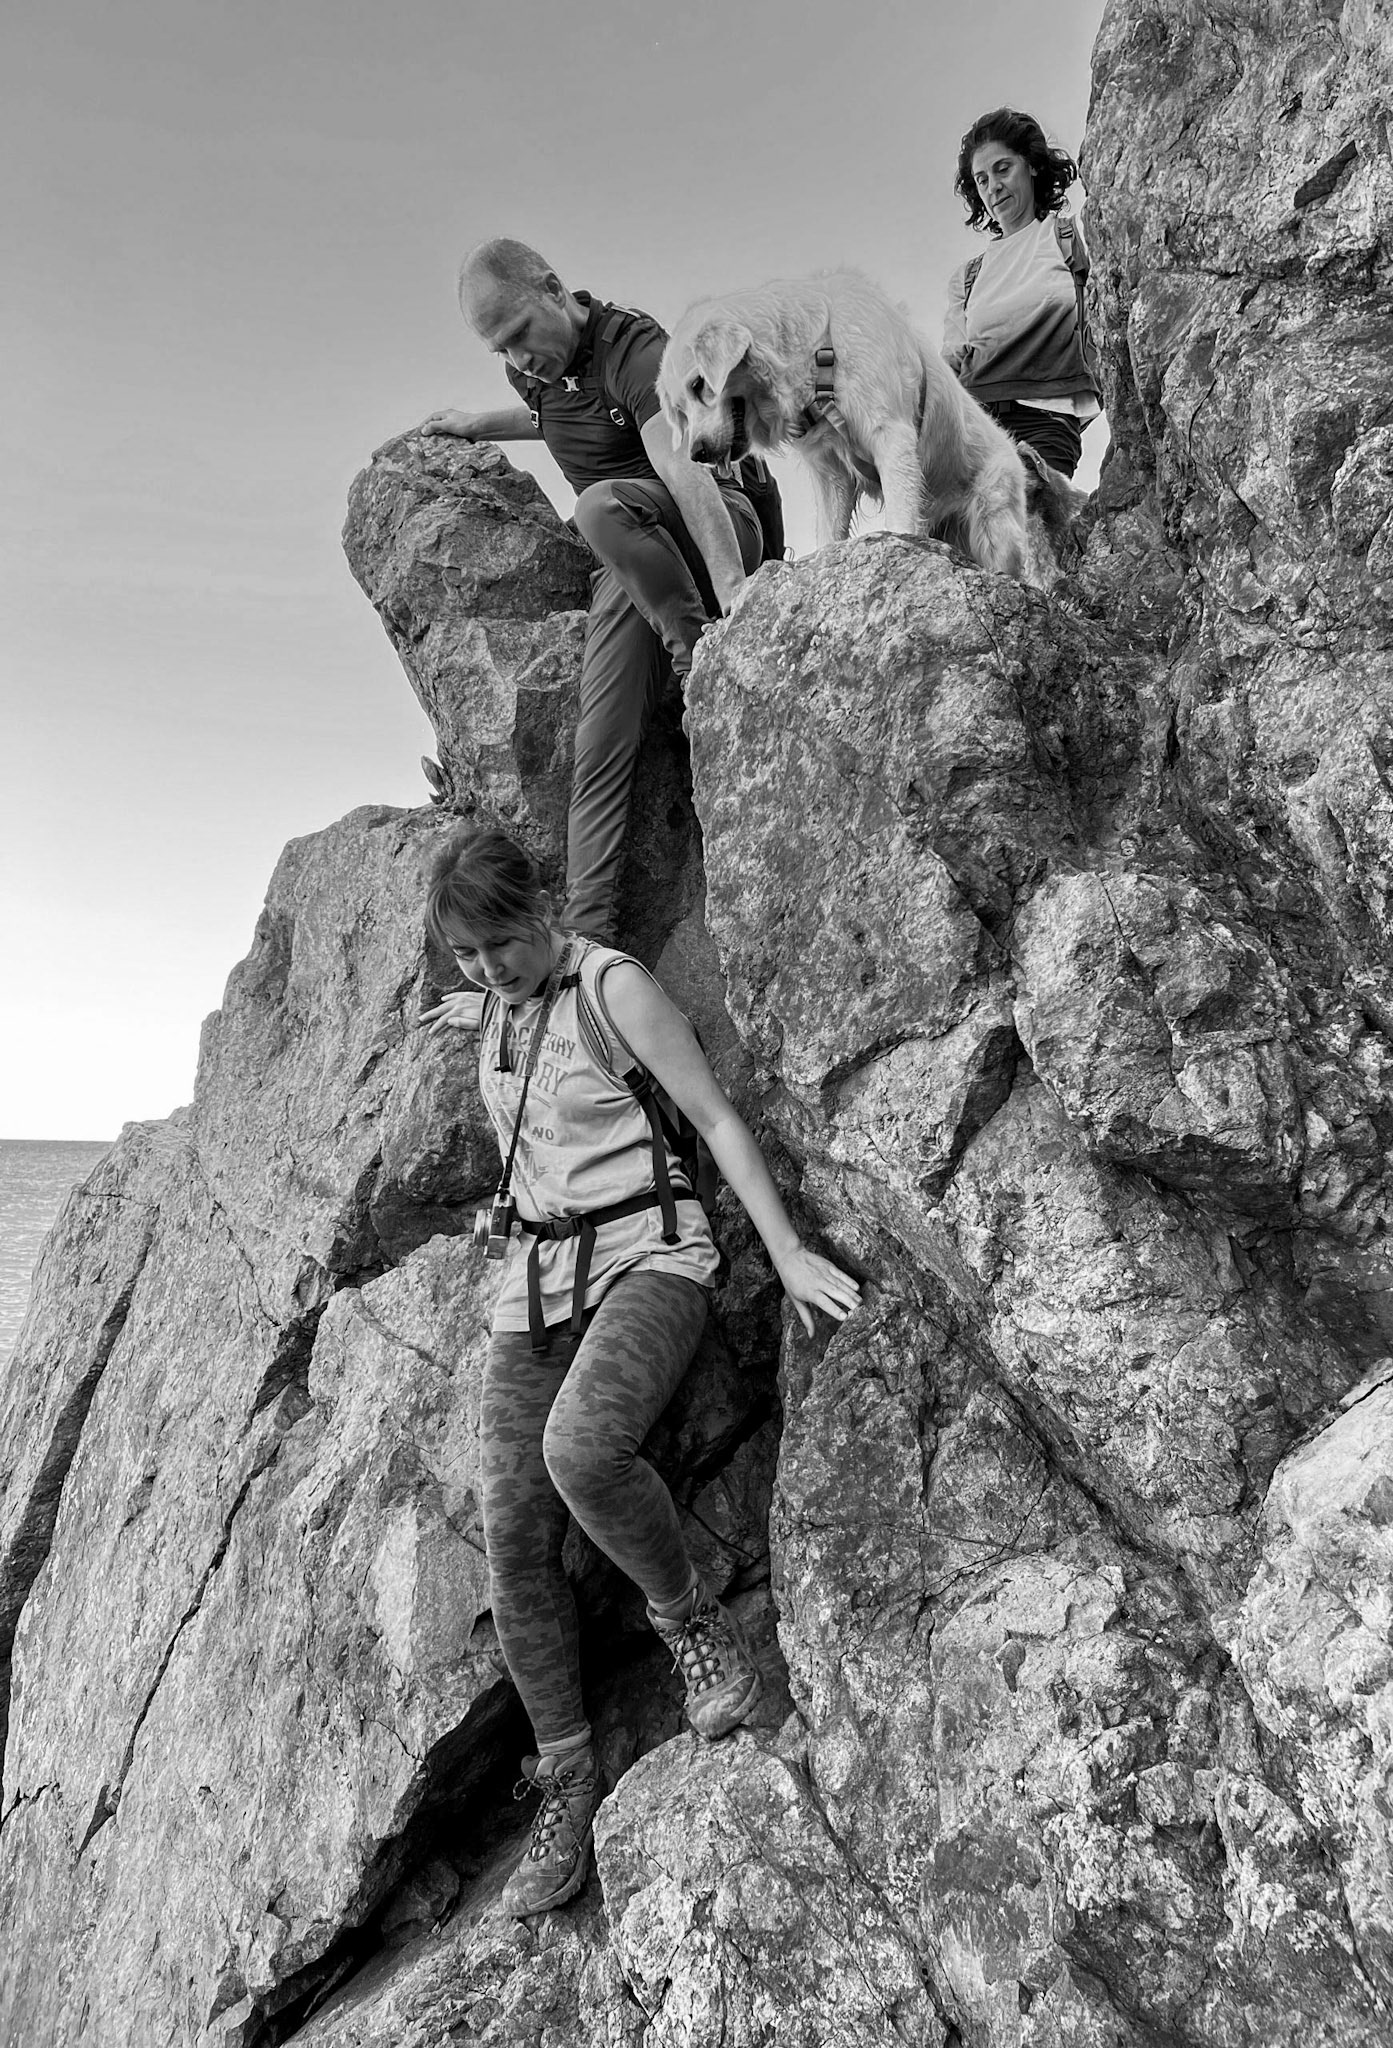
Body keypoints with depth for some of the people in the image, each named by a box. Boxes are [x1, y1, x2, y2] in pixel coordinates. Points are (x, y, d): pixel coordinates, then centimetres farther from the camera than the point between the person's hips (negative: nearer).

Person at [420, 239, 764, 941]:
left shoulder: (634, 349, -18)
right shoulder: (533, 369, 7)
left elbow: (685, 473, -32)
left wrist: (733, 595, -42)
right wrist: (482, 425, 29)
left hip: (717, 528, -6)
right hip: (628, 572, 6)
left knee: (602, 506, -37)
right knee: (601, 742, -12)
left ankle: (704, 652, -22)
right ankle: (586, 929, -15)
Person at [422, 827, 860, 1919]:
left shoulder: (614, 982, -12)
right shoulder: (499, 996, 8)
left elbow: (718, 1115, -11)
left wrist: (789, 1252, -15)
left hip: (645, 1253, -6)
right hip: (537, 1275, 7)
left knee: (580, 1451, -35)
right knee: (516, 1540, -1)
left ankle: (692, 1617, -5)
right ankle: (567, 1784, 16)